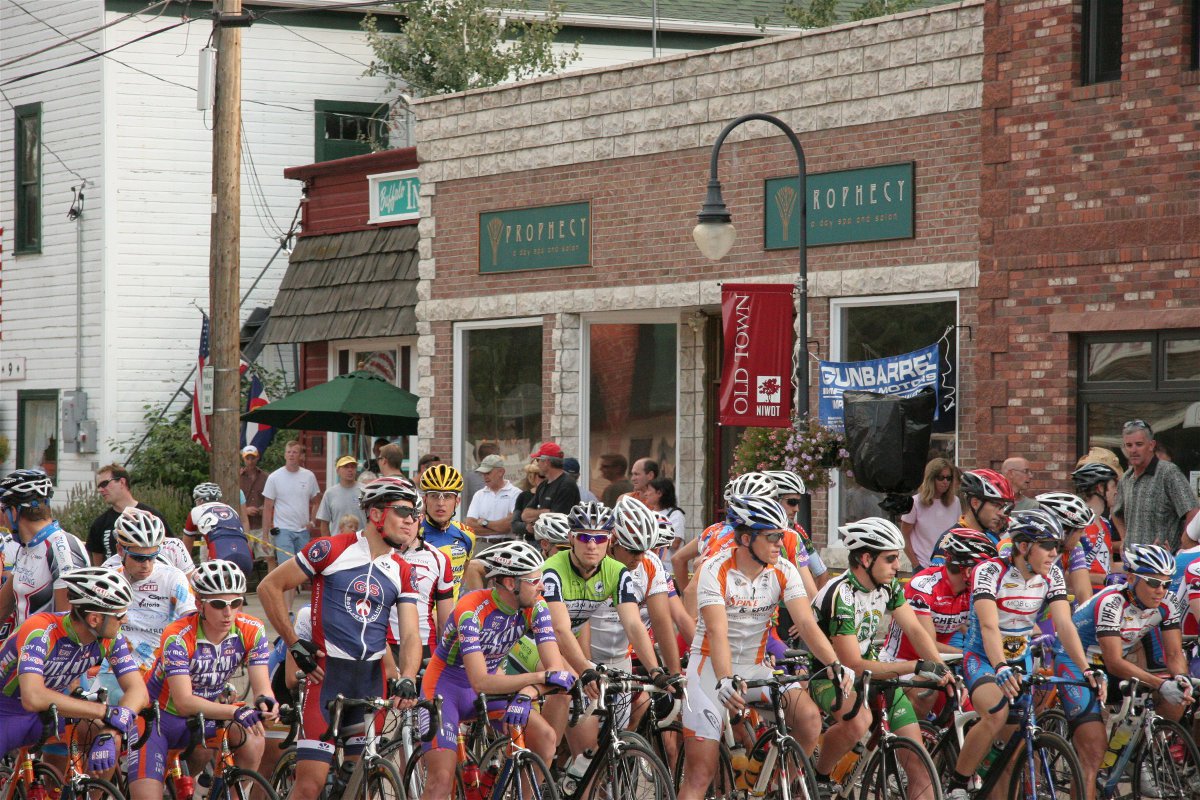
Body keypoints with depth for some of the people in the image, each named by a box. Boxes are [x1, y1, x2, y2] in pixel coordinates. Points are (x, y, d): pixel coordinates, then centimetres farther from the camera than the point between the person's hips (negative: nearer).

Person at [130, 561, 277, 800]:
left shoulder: (251, 631, -13)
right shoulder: (178, 637, -26)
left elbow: (262, 688, -15)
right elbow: (184, 702, -33)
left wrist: (264, 702, -41)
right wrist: (235, 712, -48)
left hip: (206, 716, 4)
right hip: (159, 718, -4)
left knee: (252, 738, -27)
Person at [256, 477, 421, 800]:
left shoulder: (403, 573, 9)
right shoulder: (332, 550, -4)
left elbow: (410, 635, 1)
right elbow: (269, 586, 0)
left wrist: (407, 678, -19)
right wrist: (293, 643, -3)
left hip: (372, 677, 5)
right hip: (327, 674, -5)